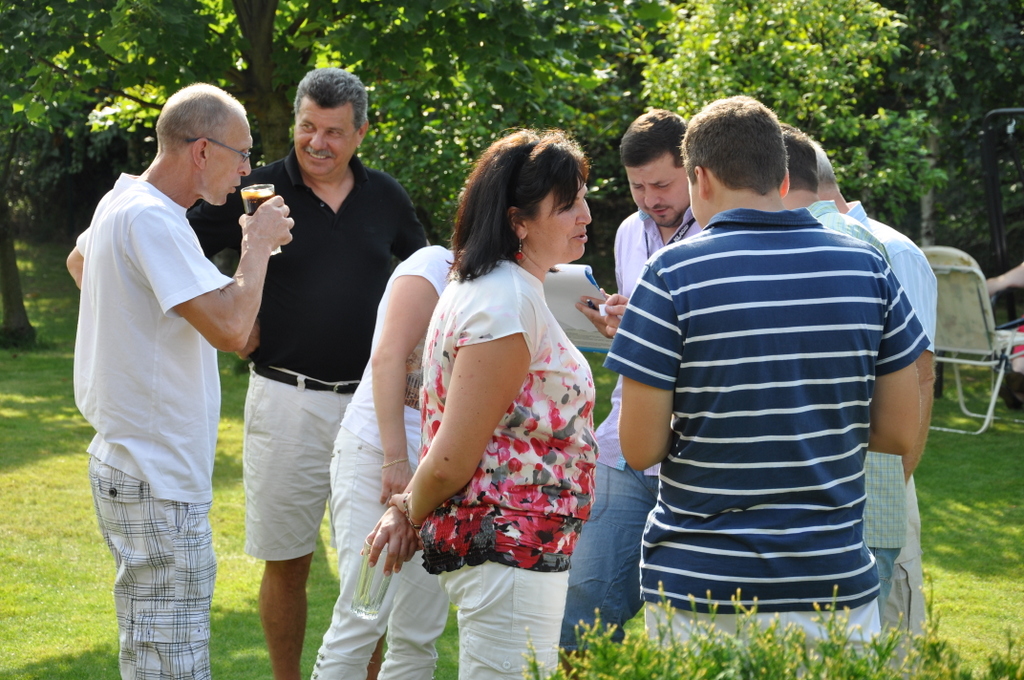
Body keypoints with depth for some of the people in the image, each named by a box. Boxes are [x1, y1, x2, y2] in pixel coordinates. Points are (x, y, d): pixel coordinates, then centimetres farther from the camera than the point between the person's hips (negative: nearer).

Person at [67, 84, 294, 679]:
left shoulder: (122, 201, 10)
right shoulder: (151, 218, -21)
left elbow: (79, 261, 34)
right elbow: (230, 328, -29)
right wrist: (258, 244, -15)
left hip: (129, 459, 11)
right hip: (156, 479, -11)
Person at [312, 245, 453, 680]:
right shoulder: (433, 266, -4)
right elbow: (389, 358, -14)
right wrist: (396, 459, -19)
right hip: (379, 456, -8)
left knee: (420, 633, 5)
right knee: (363, 620, -12)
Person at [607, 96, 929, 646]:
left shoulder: (672, 275, -9)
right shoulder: (867, 267, 1)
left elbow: (640, 449, -9)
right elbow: (900, 433, 3)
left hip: (700, 591, -2)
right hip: (835, 583, 3)